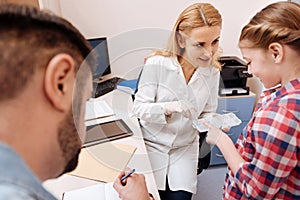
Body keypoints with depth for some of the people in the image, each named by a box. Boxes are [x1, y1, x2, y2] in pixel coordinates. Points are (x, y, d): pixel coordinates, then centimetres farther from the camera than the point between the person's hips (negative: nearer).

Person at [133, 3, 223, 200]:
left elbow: (207, 113, 2)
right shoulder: (157, 64, -19)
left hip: (186, 146, 3)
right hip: (153, 144, -2)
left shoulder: (212, 72, -7)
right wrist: (169, 107, -34)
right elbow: (139, 108, -16)